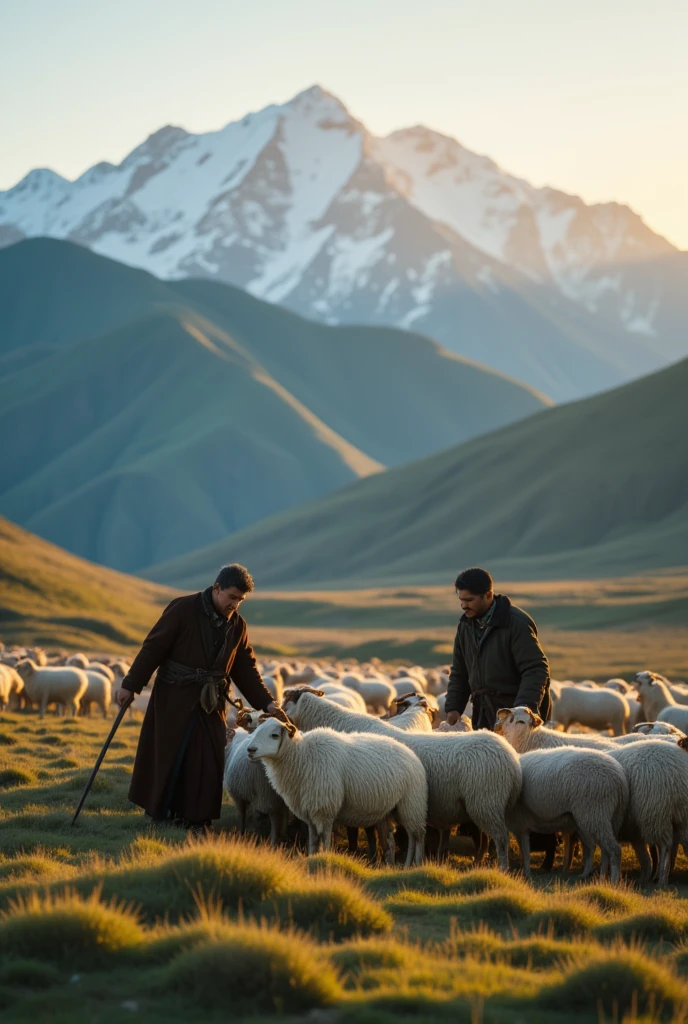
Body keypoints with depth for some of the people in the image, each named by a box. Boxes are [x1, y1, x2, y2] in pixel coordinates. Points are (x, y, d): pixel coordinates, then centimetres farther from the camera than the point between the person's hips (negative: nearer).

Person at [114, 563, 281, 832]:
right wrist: (130, 685, -13)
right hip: (174, 698, -4)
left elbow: (246, 669, 10)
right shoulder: (183, 609, -11)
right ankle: (161, 812, 17)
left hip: (210, 703, 4)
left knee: (207, 761, -1)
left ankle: (196, 818, 9)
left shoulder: (237, 625, 5)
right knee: (168, 755, 2)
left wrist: (266, 702, 0)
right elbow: (153, 647, -11)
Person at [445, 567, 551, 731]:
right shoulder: (466, 625, 8)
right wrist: (453, 708, 6)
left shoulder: (517, 623, -15)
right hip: (483, 715, 7)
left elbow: (536, 670, -18)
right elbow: (459, 672, 18)